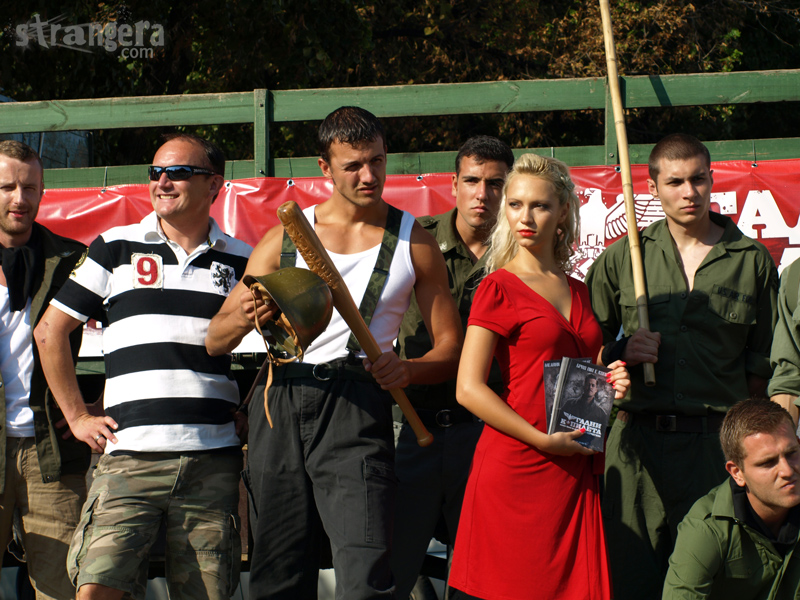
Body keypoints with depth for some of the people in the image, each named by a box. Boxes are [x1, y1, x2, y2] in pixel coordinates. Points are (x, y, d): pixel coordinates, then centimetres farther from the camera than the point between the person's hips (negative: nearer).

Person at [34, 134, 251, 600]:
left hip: (213, 461, 1)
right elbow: (50, 330, 13)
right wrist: (77, 417, 9)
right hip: (131, 456, -1)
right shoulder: (115, 249, 8)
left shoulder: (240, 261, 11)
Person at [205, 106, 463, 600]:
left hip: (357, 406, -2)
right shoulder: (285, 237, 14)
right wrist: (245, 318, -11)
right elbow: (215, 341, 12)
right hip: (280, 402, 3)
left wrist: (407, 369, -12)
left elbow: (451, 347, 10)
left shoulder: (413, 243, 10)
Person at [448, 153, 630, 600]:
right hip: (515, 468, -6)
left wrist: (609, 384, 4)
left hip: (574, 471, 6)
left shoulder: (578, 292, 16)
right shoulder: (499, 287, -2)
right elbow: (469, 389, -10)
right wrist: (544, 441, -14)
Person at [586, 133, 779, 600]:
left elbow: (764, 361, 11)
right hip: (638, 442, 1)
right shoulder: (623, 256, 9)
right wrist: (623, 352, -4)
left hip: (716, 446, -1)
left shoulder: (753, 260, 7)